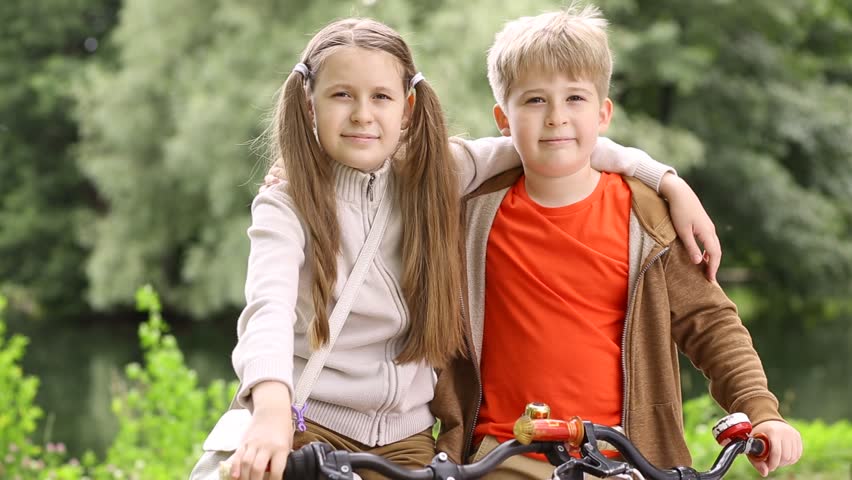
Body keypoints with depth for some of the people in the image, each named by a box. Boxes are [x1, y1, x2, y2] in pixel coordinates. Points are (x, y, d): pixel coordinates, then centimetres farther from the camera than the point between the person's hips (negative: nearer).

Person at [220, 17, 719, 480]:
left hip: (407, 437, 3)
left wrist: (668, 180, -3)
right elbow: (269, 310, -25)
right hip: (309, 428, -3)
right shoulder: (285, 208, -8)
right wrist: (272, 409, -44)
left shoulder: (435, 177, 2)